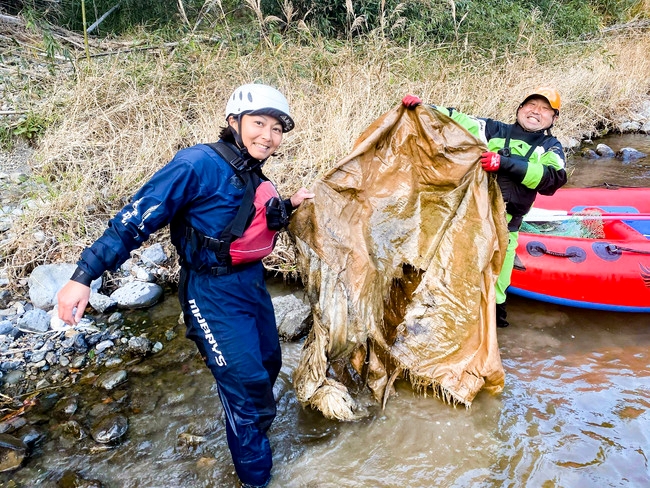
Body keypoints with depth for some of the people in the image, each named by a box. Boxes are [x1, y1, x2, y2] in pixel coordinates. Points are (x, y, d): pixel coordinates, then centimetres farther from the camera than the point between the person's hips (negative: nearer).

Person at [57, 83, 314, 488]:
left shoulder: (255, 179, 5)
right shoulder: (199, 164, -20)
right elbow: (137, 219, -21)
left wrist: (289, 205, 11)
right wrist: (85, 275, -24)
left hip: (252, 283, 9)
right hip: (214, 292, -8)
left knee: (268, 365, 20)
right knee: (246, 382, -3)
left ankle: (254, 429, 48)